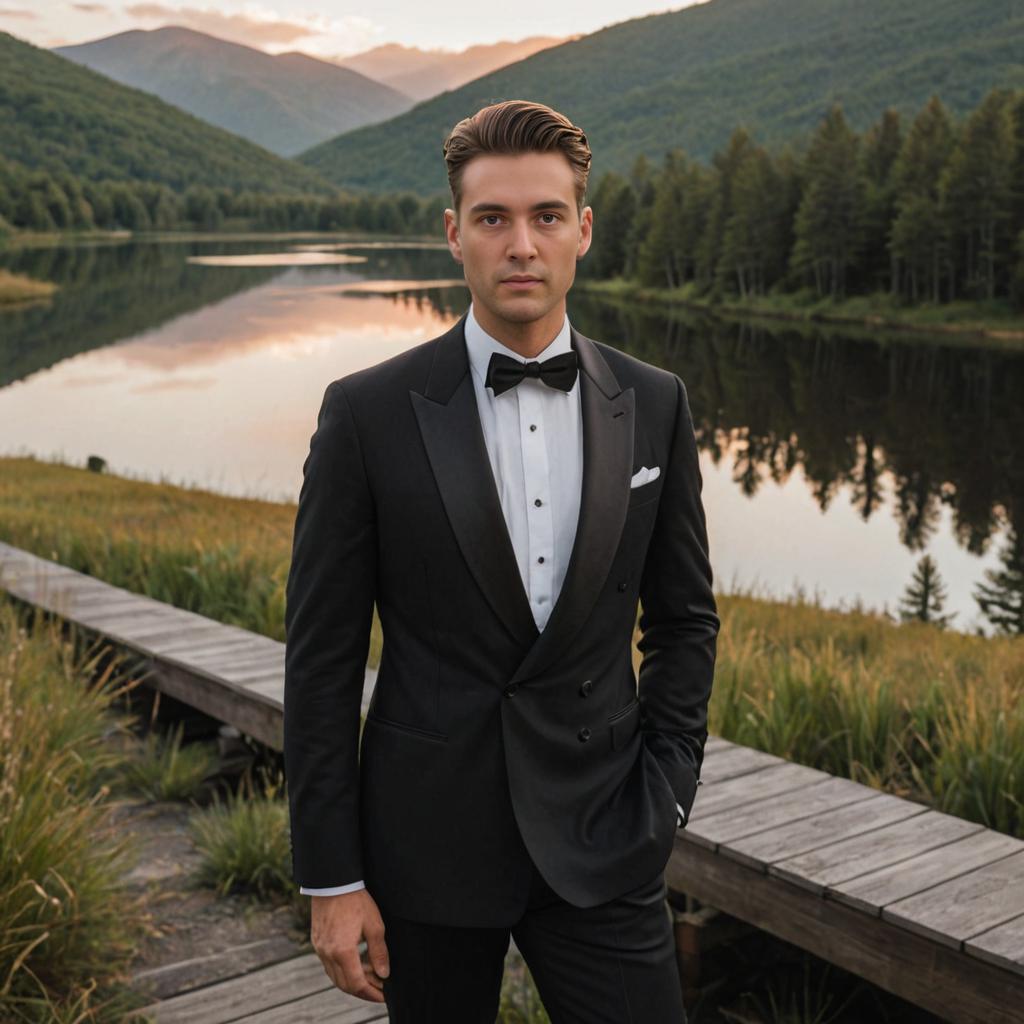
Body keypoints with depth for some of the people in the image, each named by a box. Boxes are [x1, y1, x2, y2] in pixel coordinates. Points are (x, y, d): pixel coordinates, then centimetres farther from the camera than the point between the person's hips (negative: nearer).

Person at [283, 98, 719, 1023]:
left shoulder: (654, 406, 0)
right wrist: (331, 879, -6)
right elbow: (321, 660, -6)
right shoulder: (369, 413, -8)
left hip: (601, 843, 2)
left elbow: (685, 618, 10)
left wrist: (662, 798, 1)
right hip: (431, 835, -1)